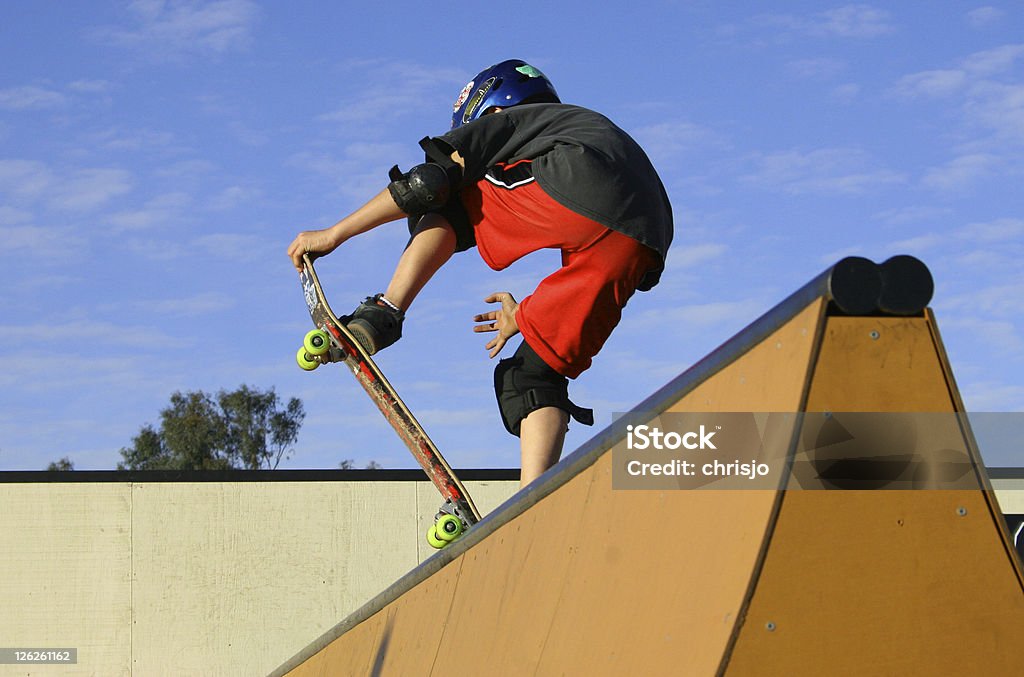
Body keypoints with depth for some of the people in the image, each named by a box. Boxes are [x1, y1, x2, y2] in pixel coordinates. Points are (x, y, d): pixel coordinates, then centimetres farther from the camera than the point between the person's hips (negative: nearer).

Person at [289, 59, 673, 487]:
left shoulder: (504, 122, 27)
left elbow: (428, 183, 15)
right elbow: (593, 269, 40)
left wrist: (333, 235, 22)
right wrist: (531, 316, 51)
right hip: (641, 249, 6)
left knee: (448, 203, 20)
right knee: (536, 371, 16)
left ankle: (381, 316, 3)